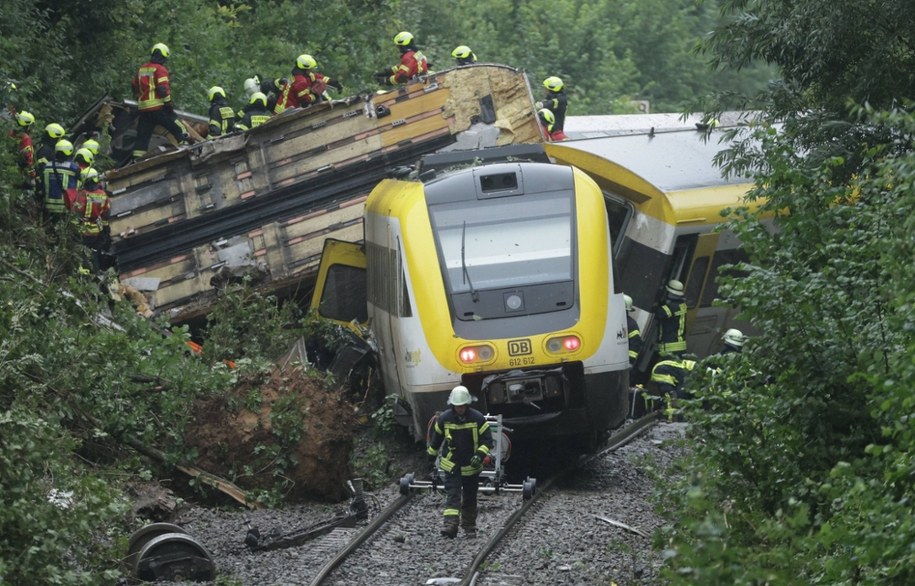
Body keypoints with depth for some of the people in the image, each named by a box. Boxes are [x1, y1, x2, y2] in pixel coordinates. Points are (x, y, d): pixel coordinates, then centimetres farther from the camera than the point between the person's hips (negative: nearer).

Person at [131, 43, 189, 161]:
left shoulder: (141, 69, 16)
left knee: (142, 136, 7)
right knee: (178, 129, -1)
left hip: (143, 107, 7)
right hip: (158, 106, -7)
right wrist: (168, 103, -9)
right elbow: (163, 89, -15)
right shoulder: (160, 69, -7)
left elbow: (135, 88, 24)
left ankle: (136, 158, 3)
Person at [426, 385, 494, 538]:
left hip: (471, 466, 1)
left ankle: (469, 525, 27)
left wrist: (480, 455, -23)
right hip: (451, 465, -1)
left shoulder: (477, 418, -10)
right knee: (452, 495, -14)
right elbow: (436, 438, 10)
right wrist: (431, 453, 20)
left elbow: (487, 440, -8)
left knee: (470, 497, 12)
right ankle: (450, 525, -25)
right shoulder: (444, 419, -6)